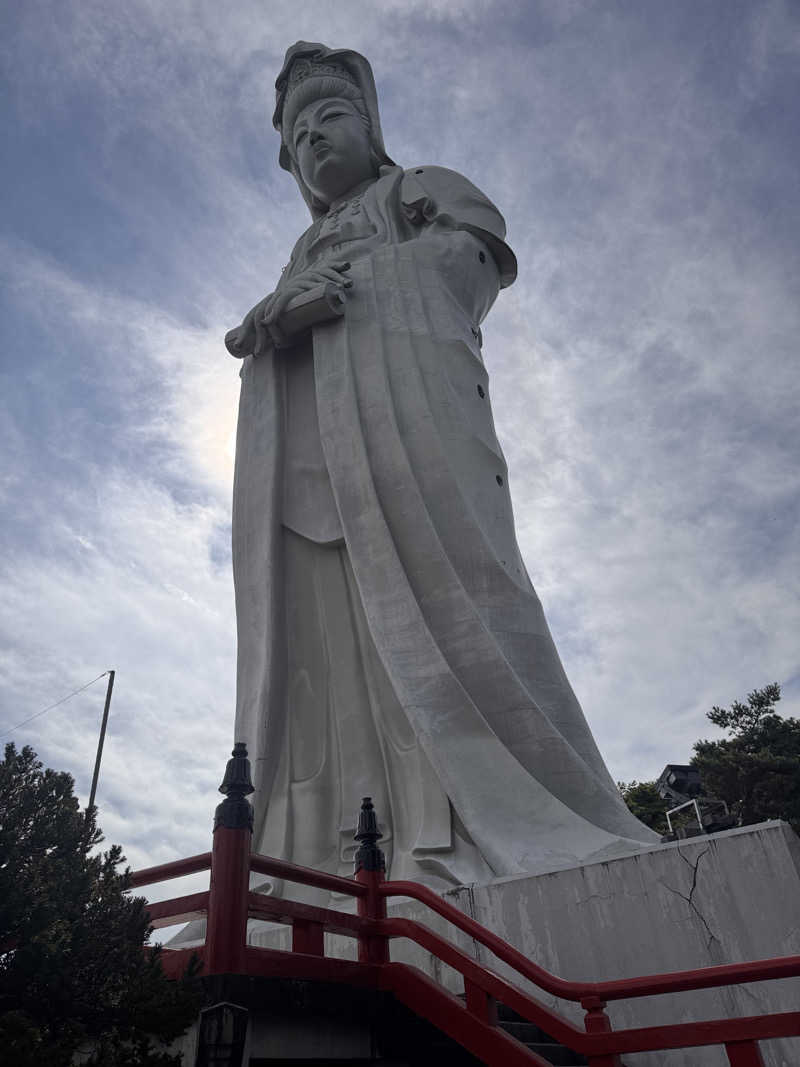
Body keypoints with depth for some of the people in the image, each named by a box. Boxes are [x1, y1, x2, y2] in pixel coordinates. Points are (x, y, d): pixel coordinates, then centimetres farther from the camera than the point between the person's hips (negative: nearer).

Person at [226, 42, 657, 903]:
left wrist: (337, 283, -1)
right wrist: (262, 326, 2)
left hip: (396, 387, -4)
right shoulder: (303, 255, 41)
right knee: (316, 633, -14)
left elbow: (472, 259, 6)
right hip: (300, 441, 5)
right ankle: (333, 876, -22)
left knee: (435, 604, -24)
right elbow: (259, 335, 26)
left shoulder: (427, 188, 28)